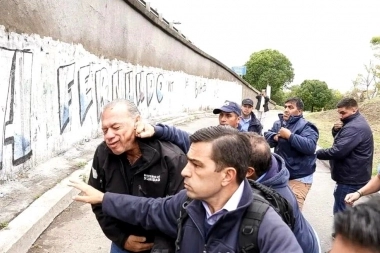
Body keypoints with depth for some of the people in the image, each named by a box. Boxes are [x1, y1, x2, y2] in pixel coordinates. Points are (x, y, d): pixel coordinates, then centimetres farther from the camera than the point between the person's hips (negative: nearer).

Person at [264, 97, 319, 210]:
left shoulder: (305, 126, -12)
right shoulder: (278, 124, 10)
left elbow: (310, 146, -26)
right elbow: (266, 137, 7)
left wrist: (289, 135, -24)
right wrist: (275, 137, -14)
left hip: (299, 178, -7)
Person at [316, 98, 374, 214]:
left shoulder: (354, 127, -23)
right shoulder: (355, 122, 12)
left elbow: (337, 151, -28)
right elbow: (340, 139, 19)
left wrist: (317, 153, -14)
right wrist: (336, 130, -2)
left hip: (350, 179, -11)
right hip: (353, 176, 11)